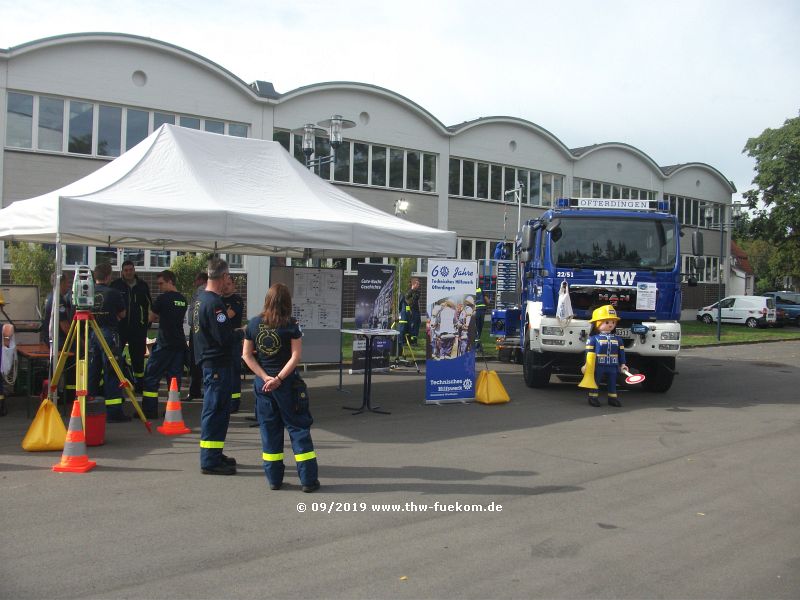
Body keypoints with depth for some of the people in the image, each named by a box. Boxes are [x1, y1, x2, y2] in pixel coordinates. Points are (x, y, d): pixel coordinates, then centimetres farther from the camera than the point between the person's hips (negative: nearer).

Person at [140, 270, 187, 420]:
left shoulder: (163, 298, -9)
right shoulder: (183, 299, 11)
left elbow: (151, 318, -1)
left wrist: (156, 318, 18)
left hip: (164, 344, -6)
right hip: (179, 344, 7)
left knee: (151, 377, 2)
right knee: (174, 376, 8)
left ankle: (149, 410, 2)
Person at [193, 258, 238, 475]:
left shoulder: (200, 297, 9)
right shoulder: (214, 303, -21)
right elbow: (225, 338, -23)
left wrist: (233, 331, 10)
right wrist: (241, 333, -6)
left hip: (207, 359, 10)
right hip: (217, 362, -10)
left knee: (217, 408, 18)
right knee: (215, 410, -4)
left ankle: (214, 454, 27)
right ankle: (210, 460, 2)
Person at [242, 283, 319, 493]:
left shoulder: (253, 324, 1)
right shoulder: (290, 325, -8)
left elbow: (247, 355, 0)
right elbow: (296, 355, -14)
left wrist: (265, 377, -5)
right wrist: (279, 378, -12)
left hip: (262, 383, 3)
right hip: (287, 383, -3)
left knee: (269, 429, 11)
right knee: (298, 428, 4)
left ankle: (274, 478, 15)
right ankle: (308, 479, 5)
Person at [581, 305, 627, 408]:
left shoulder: (618, 339, 7)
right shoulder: (594, 338, -6)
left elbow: (621, 352, 12)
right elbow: (589, 352, -6)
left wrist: (622, 364, 9)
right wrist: (587, 365, -7)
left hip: (613, 367, 4)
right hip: (598, 366, -4)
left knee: (612, 383, 12)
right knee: (595, 382, 4)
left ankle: (612, 398, 21)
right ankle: (593, 397, 13)